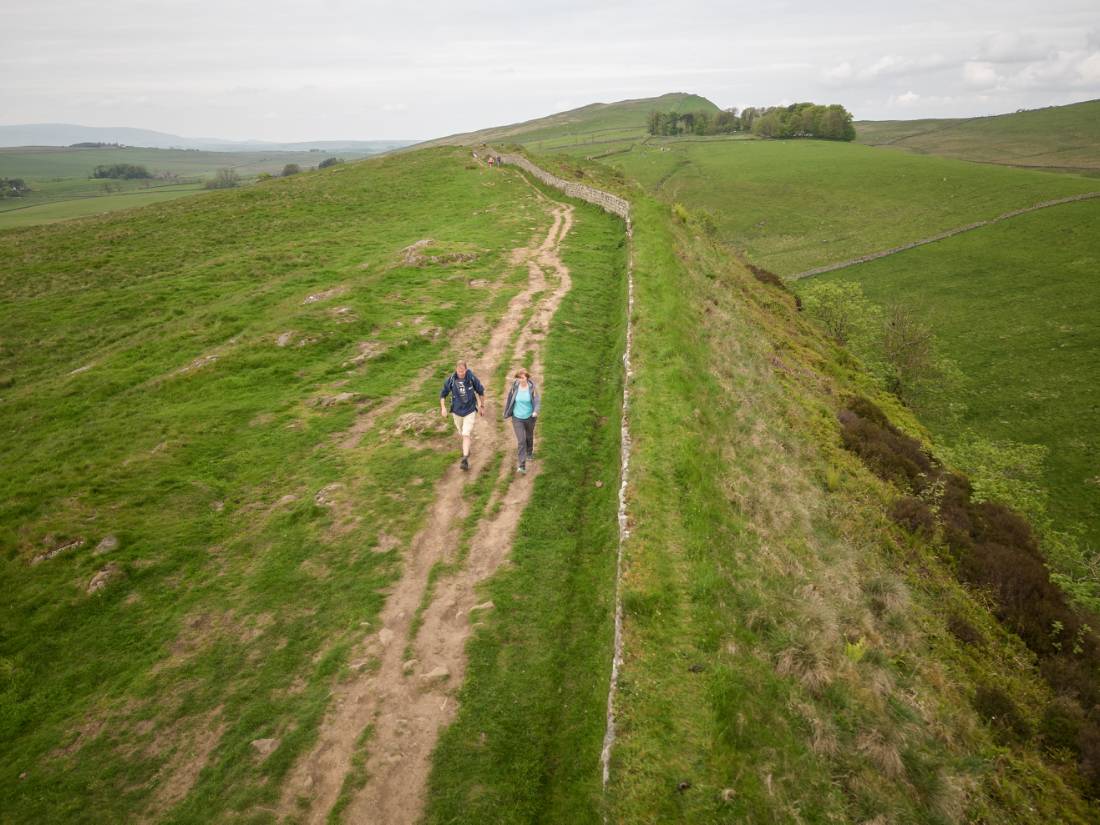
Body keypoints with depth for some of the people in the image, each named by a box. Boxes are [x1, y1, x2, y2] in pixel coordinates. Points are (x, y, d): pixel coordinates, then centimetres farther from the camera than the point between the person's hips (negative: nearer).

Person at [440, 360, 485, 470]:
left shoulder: (472, 378, -15)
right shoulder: (451, 380, -12)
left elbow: (480, 392, 1)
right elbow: (443, 394, 1)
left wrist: (482, 406, 8)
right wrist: (443, 407, -9)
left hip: (470, 411, -3)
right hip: (457, 411, 3)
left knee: (466, 435, -13)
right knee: (462, 433, 21)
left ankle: (465, 459, -11)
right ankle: (467, 448, 50)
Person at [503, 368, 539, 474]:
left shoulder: (532, 387, -15)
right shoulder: (515, 386, -11)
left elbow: (537, 400, -13)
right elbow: (510, 399, 2)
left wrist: (535, 411, -32)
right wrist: (507, 413, 10)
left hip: (529, 417, 1)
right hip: (517, 418, 0)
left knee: (529, 437, 23)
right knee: (521, 441, -9)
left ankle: (529, 453, 54)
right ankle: (522, 466, -9)